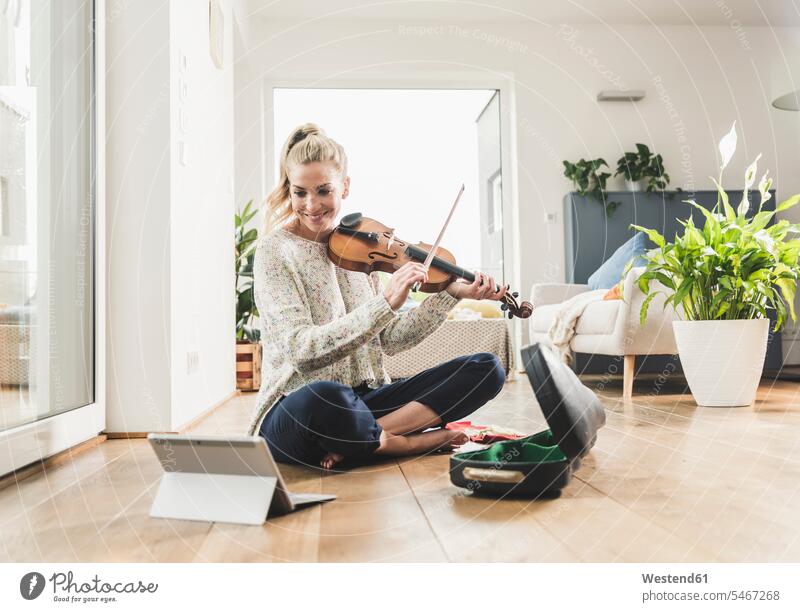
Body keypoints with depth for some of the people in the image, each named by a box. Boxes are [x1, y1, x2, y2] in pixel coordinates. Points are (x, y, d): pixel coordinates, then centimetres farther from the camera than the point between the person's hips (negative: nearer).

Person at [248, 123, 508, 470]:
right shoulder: (276, 249, -7)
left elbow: (389, 340, 6)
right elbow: (302, 350, -20)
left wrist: (451, 293, -3)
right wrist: (386, 302, -28)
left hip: (365, 399, 6)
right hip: (295, 411, -6)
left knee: (487, 369, -7)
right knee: (326, 396, -43)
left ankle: (359, 439, -18)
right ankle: (411, 443, -12)